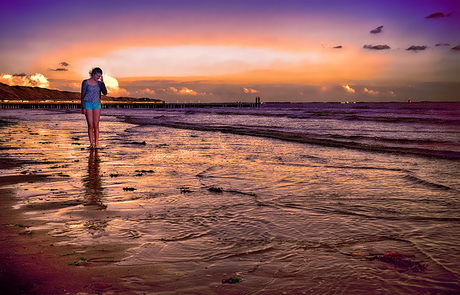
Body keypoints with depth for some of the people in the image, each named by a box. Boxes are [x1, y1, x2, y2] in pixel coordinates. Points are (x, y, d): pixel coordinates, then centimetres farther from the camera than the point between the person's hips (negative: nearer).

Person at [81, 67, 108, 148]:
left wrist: (102, 82, -13)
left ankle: (96, 144, -2)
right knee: (90, 125, -3)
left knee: (96, 125, -4)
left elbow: (105, 93, -4)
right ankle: (91, 144, 3)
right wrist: (83, 108, -6)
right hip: (88, 104, -2)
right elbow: (83, 95, 0)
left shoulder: (99, 83, 7)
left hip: (97, 104, 2)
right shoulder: (86, 82, 0)